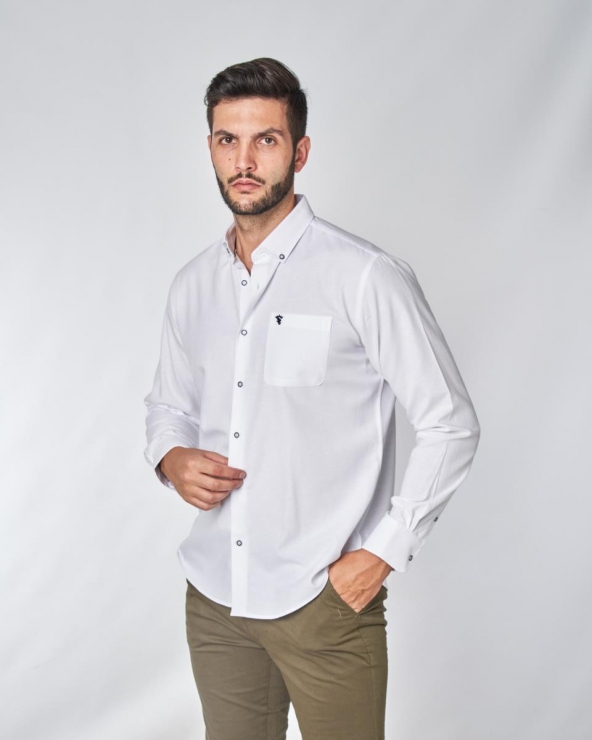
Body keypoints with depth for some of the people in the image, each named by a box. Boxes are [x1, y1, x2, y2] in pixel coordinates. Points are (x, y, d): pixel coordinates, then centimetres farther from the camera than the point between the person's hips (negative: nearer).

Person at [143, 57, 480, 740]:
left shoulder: (366, 278, -12)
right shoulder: (191, 286, 7)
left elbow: (450, 425, -9)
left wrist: (382, 552, -11)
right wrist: (172, 460, -2)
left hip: (326, 603, -5)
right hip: (214, 597, 5)